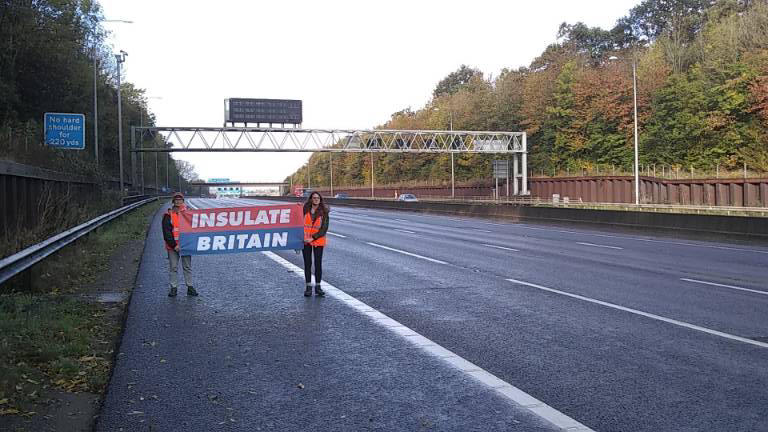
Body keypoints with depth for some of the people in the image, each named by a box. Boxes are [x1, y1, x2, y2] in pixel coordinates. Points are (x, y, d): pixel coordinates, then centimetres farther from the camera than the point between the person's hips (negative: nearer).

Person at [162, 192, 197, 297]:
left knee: (187, 267, 7)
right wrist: (174, 245, -13)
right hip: (173, 246, -1)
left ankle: (190, 287, 13)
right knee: (174, 267, 4)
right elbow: (166, 232, -5)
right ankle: (173, 288, 11)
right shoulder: (168, 215, -1)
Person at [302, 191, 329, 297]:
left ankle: (318, 286, 12)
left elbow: (324, 229, -5)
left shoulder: (324, 212, 0)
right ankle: (308, 286, 13)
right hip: (305, 241, 1)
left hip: (318, 241, 0)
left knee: (318, 263, 2)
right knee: (307, 264, 6)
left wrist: (313, 237, -13)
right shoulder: (305, 210, 2)